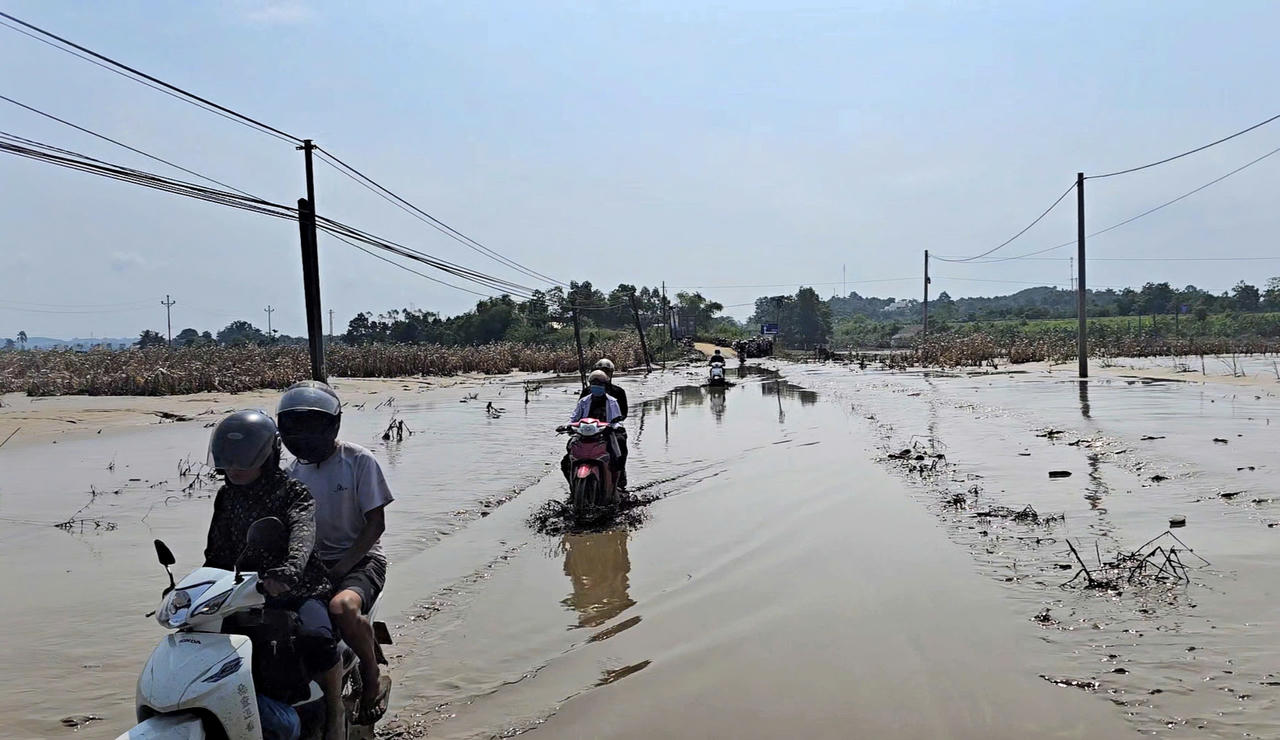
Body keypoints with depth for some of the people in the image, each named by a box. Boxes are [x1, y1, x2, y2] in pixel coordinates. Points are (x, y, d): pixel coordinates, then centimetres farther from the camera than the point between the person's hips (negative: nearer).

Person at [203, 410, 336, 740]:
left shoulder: (293, 493, -6)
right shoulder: (227, 497, 13)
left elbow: (302, 534, -28)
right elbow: (219, 553, 20)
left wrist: (288, 571, -49)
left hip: (298, 591, -6)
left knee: (315, 639, -34)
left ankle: (336, 708, -8)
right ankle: (274, 712, -2)